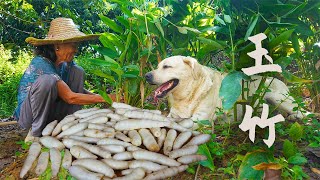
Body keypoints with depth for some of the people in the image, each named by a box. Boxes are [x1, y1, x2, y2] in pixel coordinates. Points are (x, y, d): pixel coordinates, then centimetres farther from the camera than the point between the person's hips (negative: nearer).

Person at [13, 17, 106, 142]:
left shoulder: (66, 63, -4)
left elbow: (78, 88, 1)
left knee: (77, 72, -6)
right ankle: (36, 133, -16)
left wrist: (98, 96, -17)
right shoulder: (41, 63, -26)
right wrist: (104, 98, -30)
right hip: (28, 116, -7)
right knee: (47, 80, -34)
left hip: (50, 112, 7)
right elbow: (70, 97, -32)